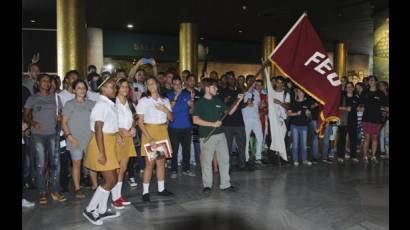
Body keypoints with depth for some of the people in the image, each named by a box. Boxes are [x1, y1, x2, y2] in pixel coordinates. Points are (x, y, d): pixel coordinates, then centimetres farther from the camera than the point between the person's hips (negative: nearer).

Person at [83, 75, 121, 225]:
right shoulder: (101, 105, -17)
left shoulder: (109, 104, 11)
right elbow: (98, 129, -22)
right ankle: (89, 209, 8)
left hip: (109, 144, 9)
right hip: (102, 145, -9)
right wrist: (102, 153, -24)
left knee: (110, 179, 13)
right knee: (110, 180, -5)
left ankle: (102, 210, 26)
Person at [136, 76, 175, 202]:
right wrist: (149, 137, -17)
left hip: (163, 132, 4)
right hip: (149, 131, -4)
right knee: (150, 162, -5)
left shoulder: (165, 100, 9)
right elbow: (140, 122, -7)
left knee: (161, 161, 9)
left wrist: (166, 109, -11)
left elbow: (171, 118, 9)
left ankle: (161, 188, 20)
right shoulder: (143, 101, -3)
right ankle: (145, 192, 3)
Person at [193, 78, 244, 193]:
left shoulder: (218, 100, 10)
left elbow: (229, 112, 16)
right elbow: (195, 120, -14)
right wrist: (212, 124, -17)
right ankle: (207, 185, 17)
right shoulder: (200, 102, -6)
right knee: (207, 161, 2)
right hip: (206, 136, -5)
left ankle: (225, 184, 17)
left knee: (224, 159, 7)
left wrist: (238, 101, 2)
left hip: (220, 134, 6)